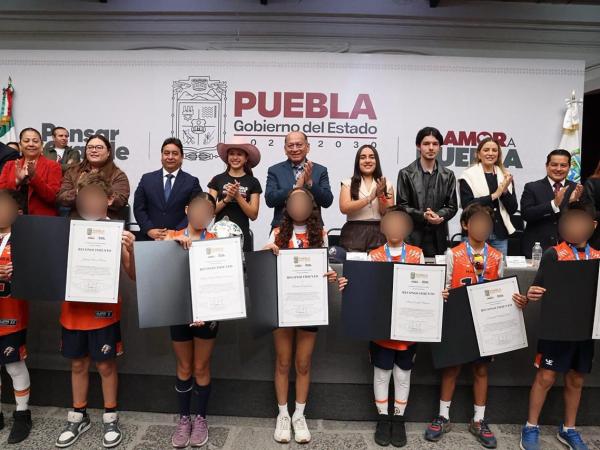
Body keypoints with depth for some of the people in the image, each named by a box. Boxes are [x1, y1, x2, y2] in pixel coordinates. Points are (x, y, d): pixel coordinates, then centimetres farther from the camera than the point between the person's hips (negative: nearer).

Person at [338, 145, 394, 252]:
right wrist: (369, 198, -14)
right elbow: (344, 208, -10)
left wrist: (381, 195, -11)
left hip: (379, 234, 1)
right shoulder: (348, 183, 6)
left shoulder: (386, 184, 9)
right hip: (354, 234, -1)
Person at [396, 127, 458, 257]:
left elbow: (452, 206, 9)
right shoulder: (406, 174, 3)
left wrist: (438, 215, -12)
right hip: (412, 236, -2)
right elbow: (401, 205, -1)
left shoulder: (448, 175, 12)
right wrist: (423, 216, -17)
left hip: (438, 237, 3)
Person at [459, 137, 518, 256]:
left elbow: (513, 209, 6)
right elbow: (467, 205, -12)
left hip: (500, 235, 4)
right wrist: (494, 195, -16)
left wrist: (505, 191, -10)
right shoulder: (468, 176, -2)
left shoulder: (505, 176, 8)